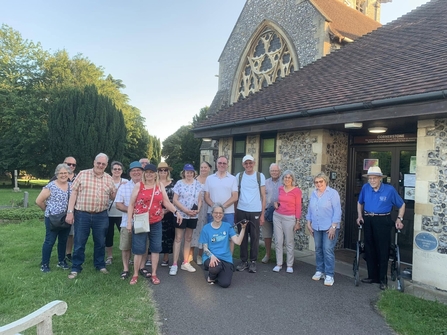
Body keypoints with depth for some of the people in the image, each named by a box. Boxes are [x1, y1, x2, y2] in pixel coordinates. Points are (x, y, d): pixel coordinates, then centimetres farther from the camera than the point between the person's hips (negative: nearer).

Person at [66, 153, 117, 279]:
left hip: (101, 216, 2)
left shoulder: (109, 179, 7)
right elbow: (73, 193, -2)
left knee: (100, 242, 13)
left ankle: (100, 265, 29)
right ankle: (76, 267, 22)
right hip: (82, 214, -2)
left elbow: (113, 196, 13)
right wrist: (70, 212, -7)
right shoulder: (82, 174, 0)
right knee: (79, 242, 7)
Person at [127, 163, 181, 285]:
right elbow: (131, 205, -1)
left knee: (155, 248, 8)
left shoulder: (160, 186, 5)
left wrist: (176, 212, -11)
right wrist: (129, 222, -5)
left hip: (156, 223, 3)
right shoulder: (139, 186, -2)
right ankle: (135, 275, 20)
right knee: (139, 249, 5)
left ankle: (154, 274, 21)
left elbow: (167, 202, 4)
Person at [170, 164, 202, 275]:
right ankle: (174, 264, 4)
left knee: (188, 238, 12)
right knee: (178, 238, -1)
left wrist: (198, 210, -9)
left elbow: (199, 199, 10)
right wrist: (186, 210, -16)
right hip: (181, 215, -4)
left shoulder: (197, 184, 6)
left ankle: (185, 263, 23)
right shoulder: (179, 183, -5)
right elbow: (175, 200, -8)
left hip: (193, 216, 4)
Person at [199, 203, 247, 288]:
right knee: (215, 267, -36)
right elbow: (205, 248, 1)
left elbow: (238, 241, -4)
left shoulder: (228, 226, 5)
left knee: (225, 283, -19)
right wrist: (211, 256, -19)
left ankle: (219, 273, 17)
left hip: (226, 258, 1)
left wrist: (243, 228, -15)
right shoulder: (206, 228, 2)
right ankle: (211, 276, 3)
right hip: (211, 257, -1)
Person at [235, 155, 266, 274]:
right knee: (243, 236, 6)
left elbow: (263, 196, 3)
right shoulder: (239, 176, 5)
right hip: (241, 211, 1)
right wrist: (234, 211, 1)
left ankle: (253, 261, 15)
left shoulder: (260, 176, 2)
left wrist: (262, 214, -1)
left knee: (254, 237, 4)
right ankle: (244, 261, 17)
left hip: (255, 211, -1)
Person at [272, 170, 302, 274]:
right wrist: (276, 203, 3)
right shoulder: (280, 189, 6)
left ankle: (290, 265, 15)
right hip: (277, 216, 4)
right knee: (278, 241, 6)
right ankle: (279, 264, 16)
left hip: (289, 218, -4)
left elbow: (298, 207, -5)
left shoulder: (297, 191, -7)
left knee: (289, 242, 3)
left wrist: (297, 221, -7)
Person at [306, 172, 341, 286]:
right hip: (316, 227, 6)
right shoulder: (313, 194, 10)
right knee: (318, 249, 12)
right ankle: (320, 271, 24)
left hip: (329, 228, -6)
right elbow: (309, 210, 15)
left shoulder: (333, 193, -8)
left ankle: (329, 275, 1)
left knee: (328, 250, -7)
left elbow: (337, 211, -12)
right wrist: (309, 223, 9)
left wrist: (333, 226, -16)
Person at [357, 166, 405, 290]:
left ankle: (382, 279, 14)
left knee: (383, 251, 2)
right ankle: (372, 276, 24)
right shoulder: (365, 188, -1)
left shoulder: (389, 189, -9)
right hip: (368, 221, 4)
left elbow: (401, 205, 5)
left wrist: (399, 219, -4)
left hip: (383, 221, -4)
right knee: (369, 250, 11)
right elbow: (360, 202, 18)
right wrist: (360, 215, 9)